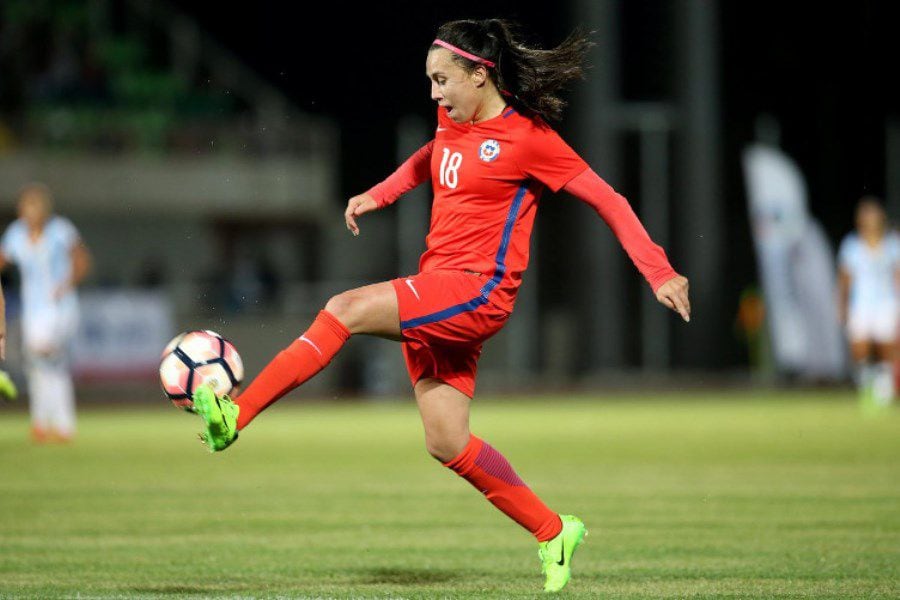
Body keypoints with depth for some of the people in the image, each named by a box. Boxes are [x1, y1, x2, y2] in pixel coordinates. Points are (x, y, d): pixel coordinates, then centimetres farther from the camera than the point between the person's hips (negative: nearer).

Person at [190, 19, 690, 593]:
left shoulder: (529, 138, -9)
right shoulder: (454, 123, 13)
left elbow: (609, 200, -5)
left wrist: (660, 272, -9)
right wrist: (377, 195, 26)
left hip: (478, 292, -9)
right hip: (437, 292, 9)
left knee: (346, 309, -26)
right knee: (448, 444, 5)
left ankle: (235, 416, -30)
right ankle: (553, 531, 18)